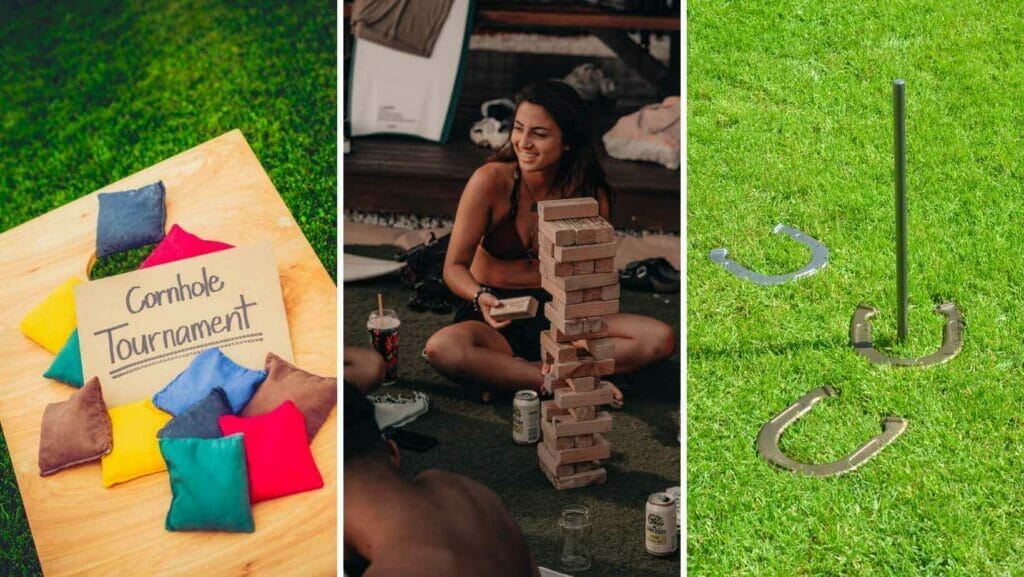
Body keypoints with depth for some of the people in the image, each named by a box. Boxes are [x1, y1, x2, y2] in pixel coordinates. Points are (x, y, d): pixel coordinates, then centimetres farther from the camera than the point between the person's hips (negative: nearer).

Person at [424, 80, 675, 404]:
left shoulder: (592, 195, -6)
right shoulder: (491, 180, -13)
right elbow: (455, 266, -10)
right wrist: (481, 298, -32)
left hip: (558, 316, 3)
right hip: (497, 318, -3)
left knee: (660, 339, -20)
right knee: (442, 348, -37)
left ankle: (507, 374, -24)